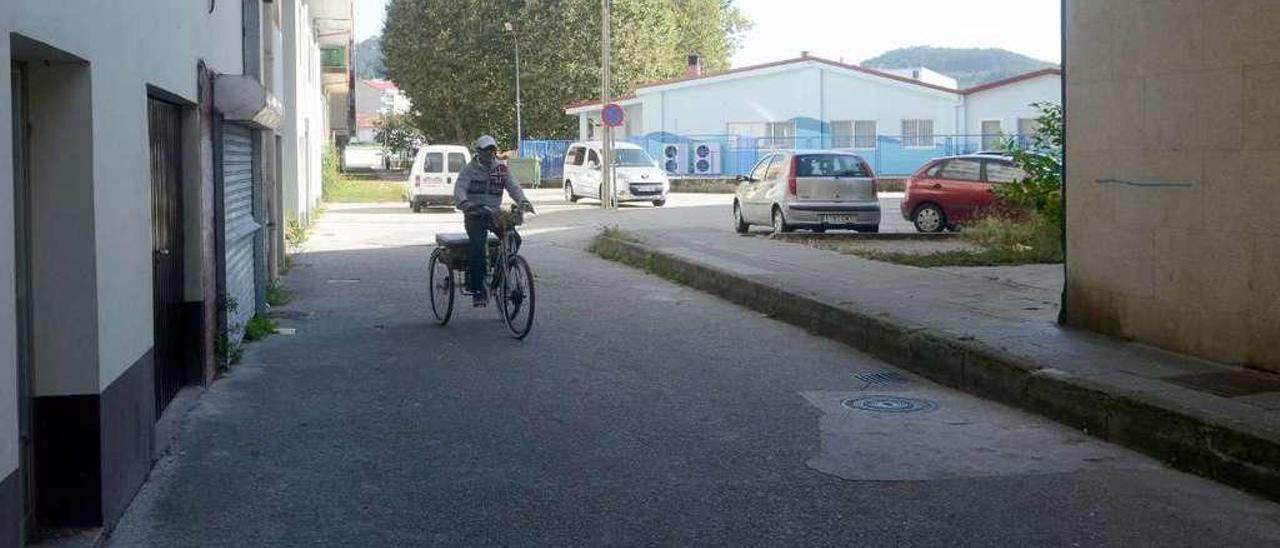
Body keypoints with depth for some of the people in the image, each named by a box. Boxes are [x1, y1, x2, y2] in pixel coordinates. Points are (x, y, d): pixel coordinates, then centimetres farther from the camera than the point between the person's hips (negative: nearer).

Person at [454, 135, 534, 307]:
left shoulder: (501, 168, 8)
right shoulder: (469, 169, -2)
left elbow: (513, 186, 0)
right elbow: (459, 188, -15)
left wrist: (523, 201, -22)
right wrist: (464, 203, -38)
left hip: (495, 213, 4)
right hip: (475, 215, -4)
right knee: (478, 246, -25)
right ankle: (477, 290, -20)